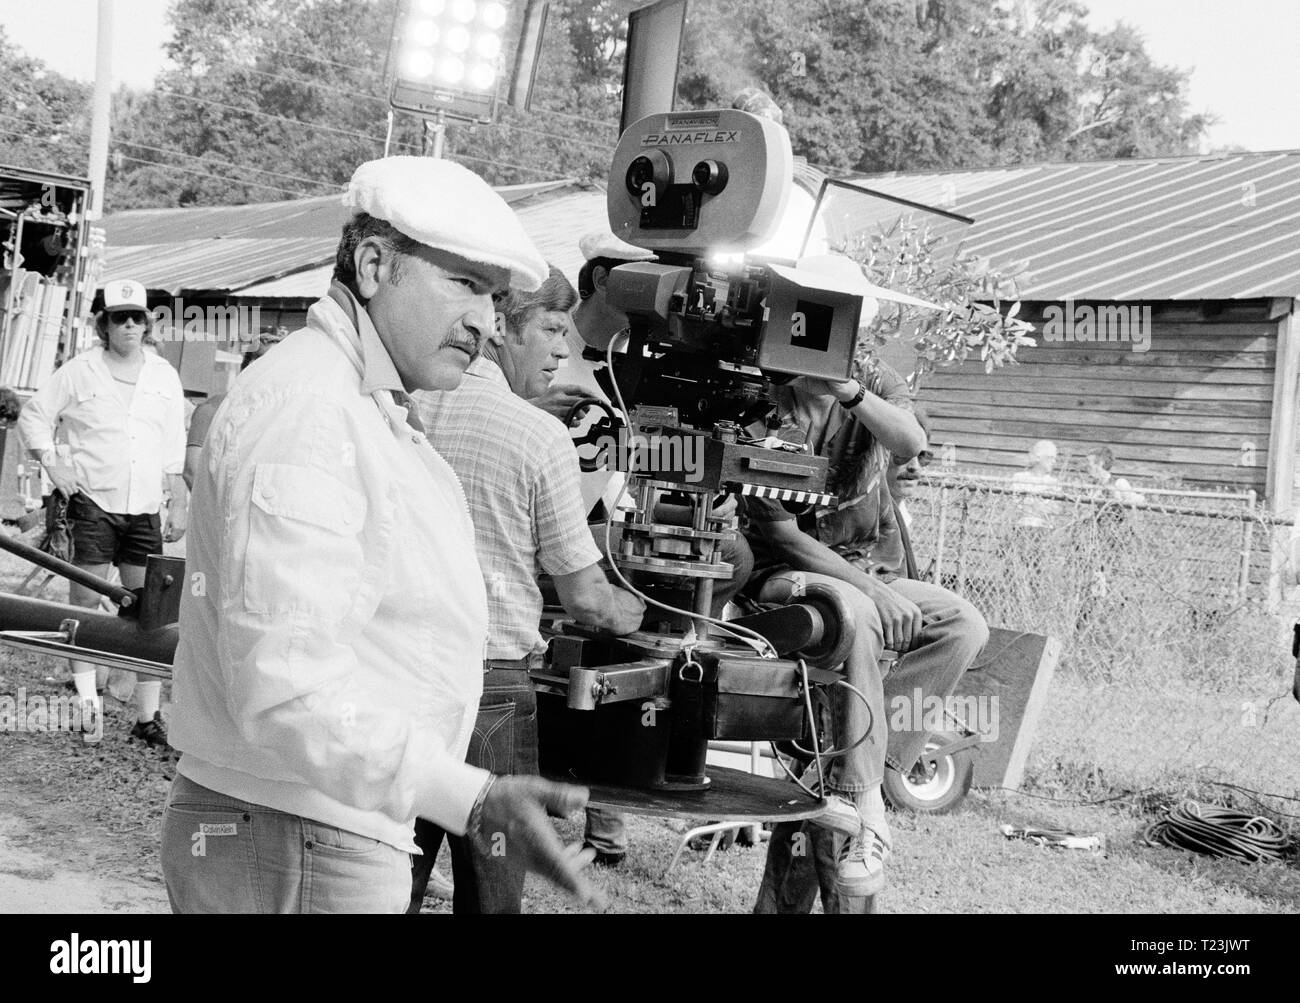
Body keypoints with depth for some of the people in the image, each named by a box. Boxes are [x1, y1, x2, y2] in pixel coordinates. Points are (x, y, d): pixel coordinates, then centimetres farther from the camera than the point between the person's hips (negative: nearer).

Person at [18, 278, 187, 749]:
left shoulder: (165, 376, 11)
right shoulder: (79, 371, 2)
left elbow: (174, 448, 15)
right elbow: (33, 416, 9)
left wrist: (179, 503, 11)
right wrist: (52, 463, -3)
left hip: (144, 507, 2)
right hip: (93, 502, -2)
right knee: (85, 599, 0)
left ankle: (148, 715, 3)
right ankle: (86, 700, 10)